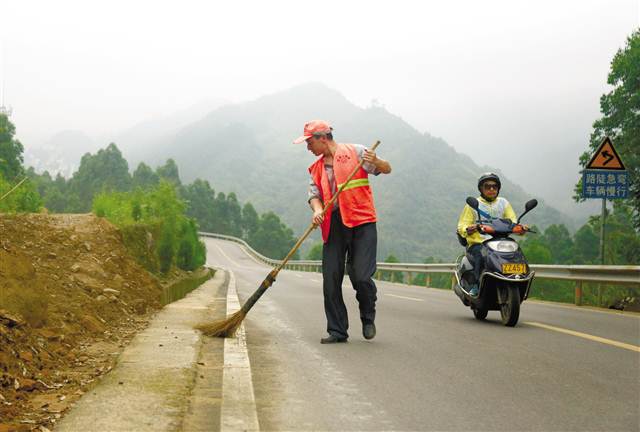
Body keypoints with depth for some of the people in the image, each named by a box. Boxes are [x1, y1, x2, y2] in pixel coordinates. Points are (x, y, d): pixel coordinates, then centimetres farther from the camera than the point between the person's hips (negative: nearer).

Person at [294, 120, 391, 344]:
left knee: (361, 277, -13)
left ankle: (368, 317, 15)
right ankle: (337, 331, 9)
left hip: (361, 223, -5)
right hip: (333, 225, 5)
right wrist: (317, 210, -12)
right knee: (331, 281, -1)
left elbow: (386, 169, 5)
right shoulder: (316, 168, 20)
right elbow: (314, 195, 10)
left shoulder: (355, 152, 5)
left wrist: (376, 162, -18)